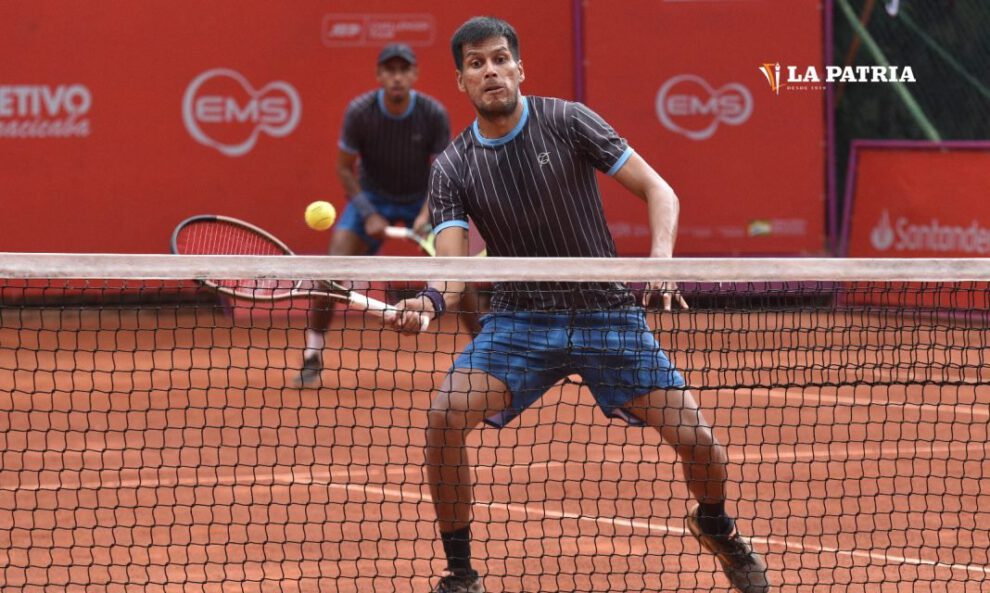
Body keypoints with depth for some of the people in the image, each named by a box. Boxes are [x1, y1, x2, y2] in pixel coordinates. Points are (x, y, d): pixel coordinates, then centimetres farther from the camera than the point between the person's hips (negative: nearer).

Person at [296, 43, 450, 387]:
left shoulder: (434, 114, -20)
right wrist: (368, 214, -19)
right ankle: (312, 359, -6)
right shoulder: (359, 112, -20)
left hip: (423, 200, 0)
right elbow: (345, 168, -10)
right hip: (371, 199, 0)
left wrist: (427, 213, -27)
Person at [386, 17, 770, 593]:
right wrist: (427, 303, -35)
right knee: (445, 417, -23)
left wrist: (661, 261, -25)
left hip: (607, 312, -1)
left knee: (697, 440, -9)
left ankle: (716, 525, 28)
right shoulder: (452, 168, -3)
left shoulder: (567, 122, -8)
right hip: (519, 320, 1)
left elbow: (657, 189, -7)